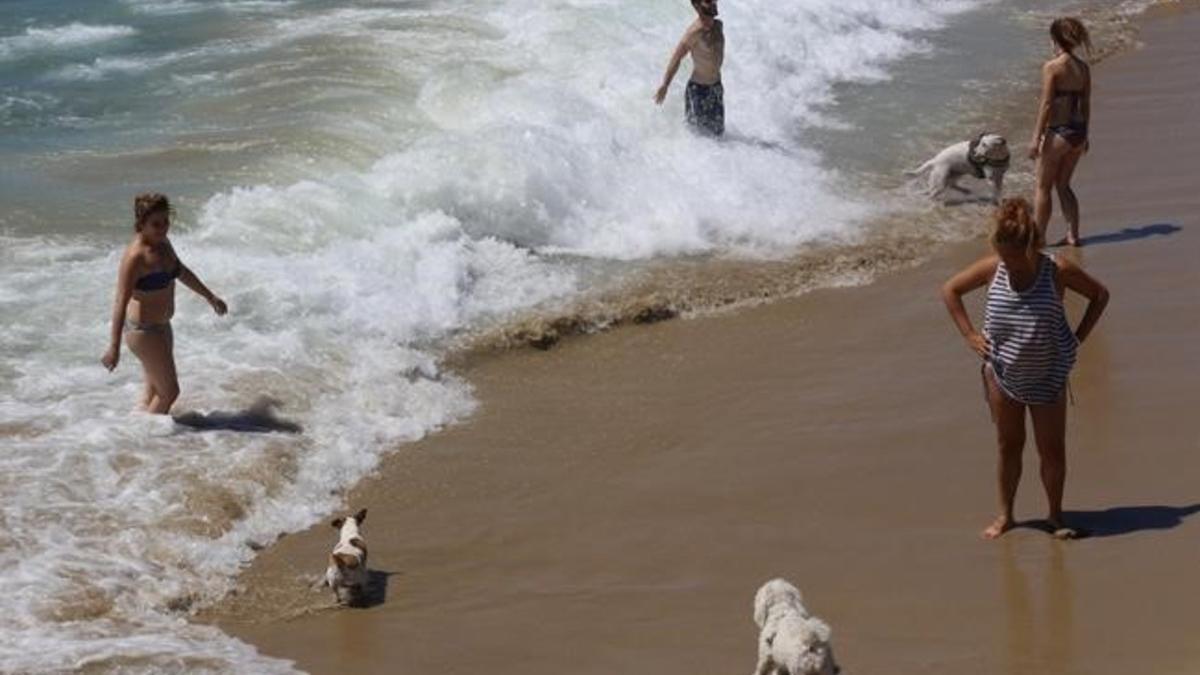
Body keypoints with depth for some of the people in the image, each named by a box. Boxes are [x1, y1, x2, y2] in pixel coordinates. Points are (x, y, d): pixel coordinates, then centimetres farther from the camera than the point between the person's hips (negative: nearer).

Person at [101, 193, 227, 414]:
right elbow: (121, 302, -27)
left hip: (161, 326, 9)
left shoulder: (163, 243, 2)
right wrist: (114, 346, -30)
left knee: (155, 392, 17)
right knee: (169, 391, -2)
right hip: (143, 330, -9)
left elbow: (182, 272, 21)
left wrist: (210, 297, 31)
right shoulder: (136, 256, -25)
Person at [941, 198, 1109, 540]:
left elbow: (1100, 295, 0)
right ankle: (1005, 514, 24)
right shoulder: (993, 268, -9)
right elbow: (950, 290, 6)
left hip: (1047, 377, -1)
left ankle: (1055, 515, 20)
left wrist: (1077, 338, -5)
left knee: (1053, 450, 4)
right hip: (1002, 373, 1)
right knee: (1009, 446, 12)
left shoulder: (1058, 271, -15)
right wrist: (970, 335, 0)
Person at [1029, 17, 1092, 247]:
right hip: (1078, 132, 7)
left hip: (1058, 133, -7)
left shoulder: (1052, 67, -14)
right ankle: (1073, 235, 17)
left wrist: (1036, 138, -12)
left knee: (1043, 187, 8)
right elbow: (1086, 104, 11)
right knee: (1063, 185, 20)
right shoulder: (1083, 68, 5)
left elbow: (1046, 104, -16)